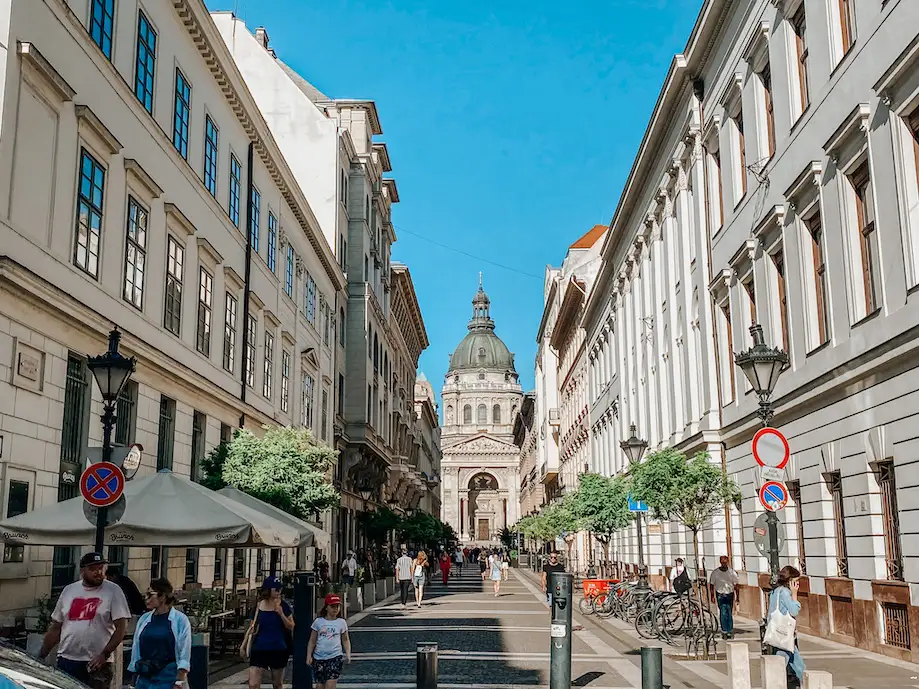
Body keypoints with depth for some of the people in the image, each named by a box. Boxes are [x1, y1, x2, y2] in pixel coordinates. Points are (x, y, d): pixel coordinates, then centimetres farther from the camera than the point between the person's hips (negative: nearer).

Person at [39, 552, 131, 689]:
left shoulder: (113, 591, -3)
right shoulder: (69, 590, 10)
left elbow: (121, 627, -8)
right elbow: (55, 628, 15)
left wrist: (105, 654, -17)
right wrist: (41, 656, 11)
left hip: (96, 664, -4)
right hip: (65, 661, 4)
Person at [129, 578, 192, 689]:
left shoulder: (180, 620, -6)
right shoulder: (144, 619, 7)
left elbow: (184, 656, -7)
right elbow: (136, 650, 13)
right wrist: (135, 678, 12)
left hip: (167, 678, -5)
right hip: (144, 677, 5)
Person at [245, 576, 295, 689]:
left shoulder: (282, 605, -3)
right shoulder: (258, 606, 1)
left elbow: (291, 627, -3)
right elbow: (252, 628, 12)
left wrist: (281, 613, -17)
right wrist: (244, 645, 3)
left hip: (278, 650, -1)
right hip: (259, 649, 1)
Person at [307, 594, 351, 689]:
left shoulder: (341, 622, 4)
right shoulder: (318, 622, 3)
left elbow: (345, 640, 10)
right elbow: (312, 641, 7)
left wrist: (348, 654, -4)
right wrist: (309, 656, 0)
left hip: (335, 657, -1)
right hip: (319, 657, 1)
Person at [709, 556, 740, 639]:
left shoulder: (732, 572, -1)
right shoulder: (715, 573, -2)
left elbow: (736, 585, 5)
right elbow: (712, 585, 5)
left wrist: (737, 596, 2)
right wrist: (712, 596, 2)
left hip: (730, 594, 1)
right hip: (720, 594, -1)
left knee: (729, 613, 2)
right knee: (723, 613, -9)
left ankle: (730, 631, 12)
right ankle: (724, 631, -4)